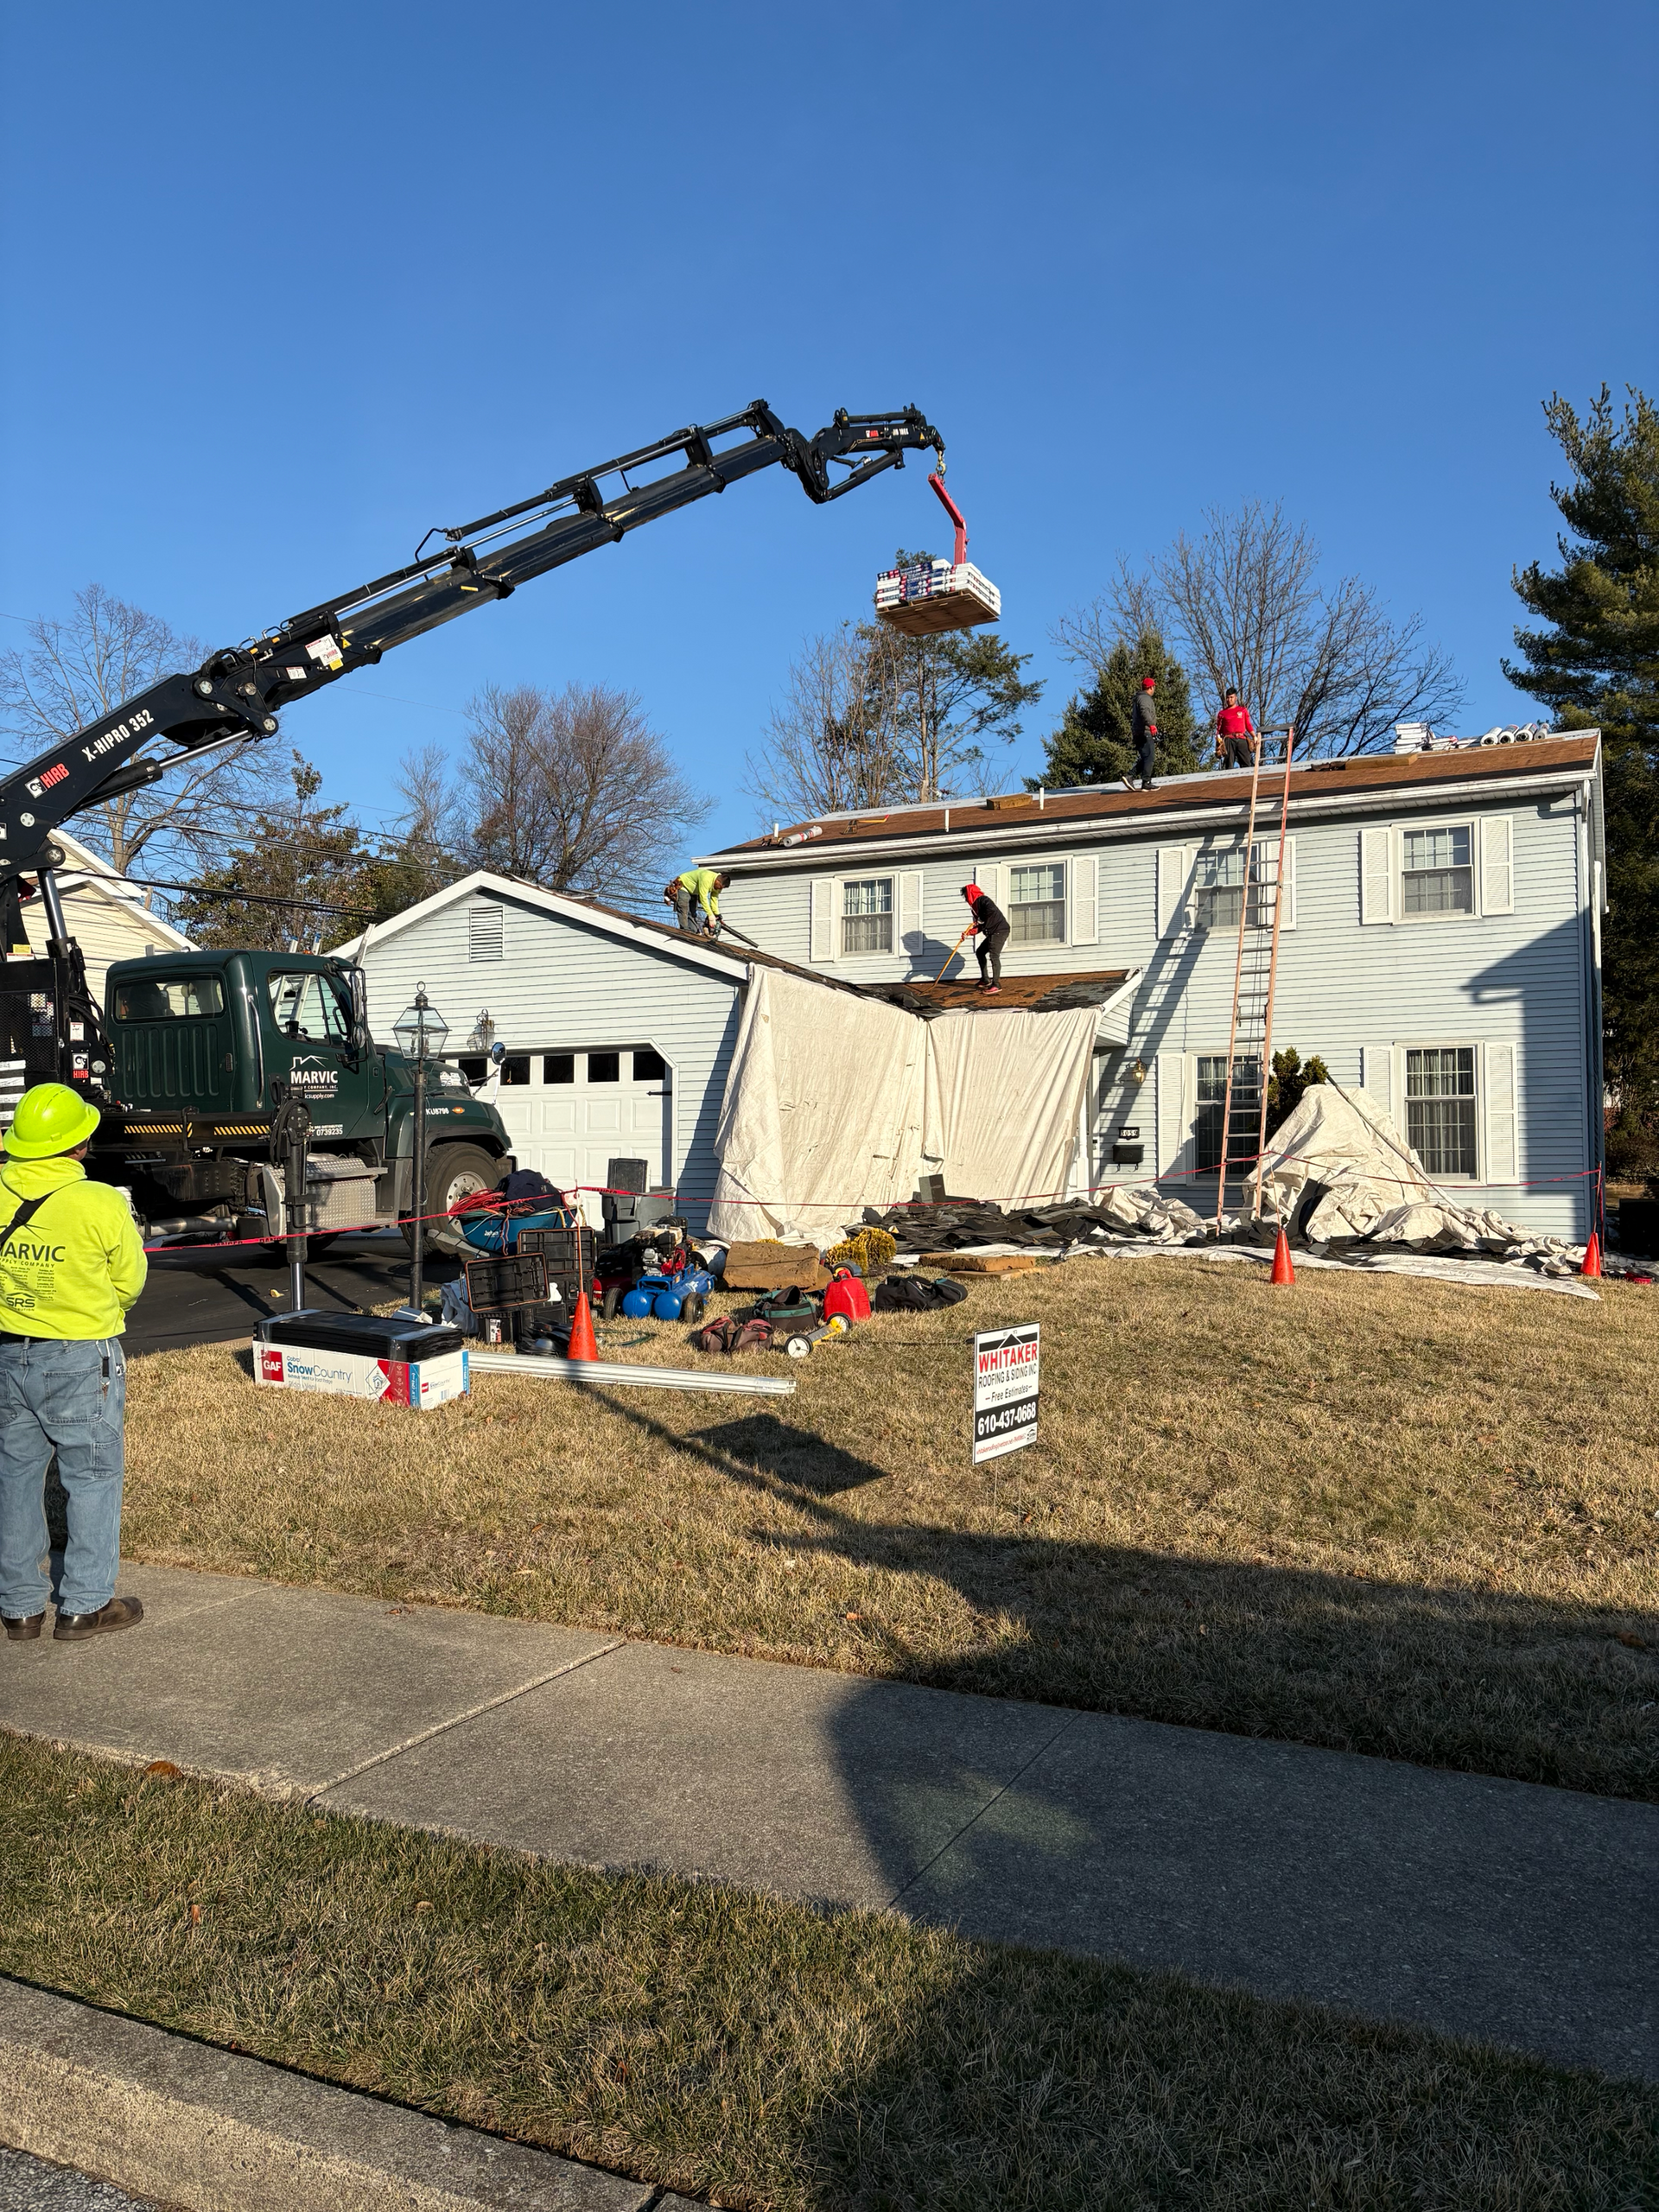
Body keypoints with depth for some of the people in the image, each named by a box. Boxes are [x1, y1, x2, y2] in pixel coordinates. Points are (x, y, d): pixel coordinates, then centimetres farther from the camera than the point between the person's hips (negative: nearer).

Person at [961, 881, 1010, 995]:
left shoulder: (982, 900, -9)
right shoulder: (975, 906, 19)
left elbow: (992, 910, -28)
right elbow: (981, 925, 19)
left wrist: (981, 920, -16)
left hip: (999, 930, -11)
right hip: (992, 933, 11)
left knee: (993, 955, -18)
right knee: (980, 952, 18)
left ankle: (996, 985, -19)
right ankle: (985, 980, 23)